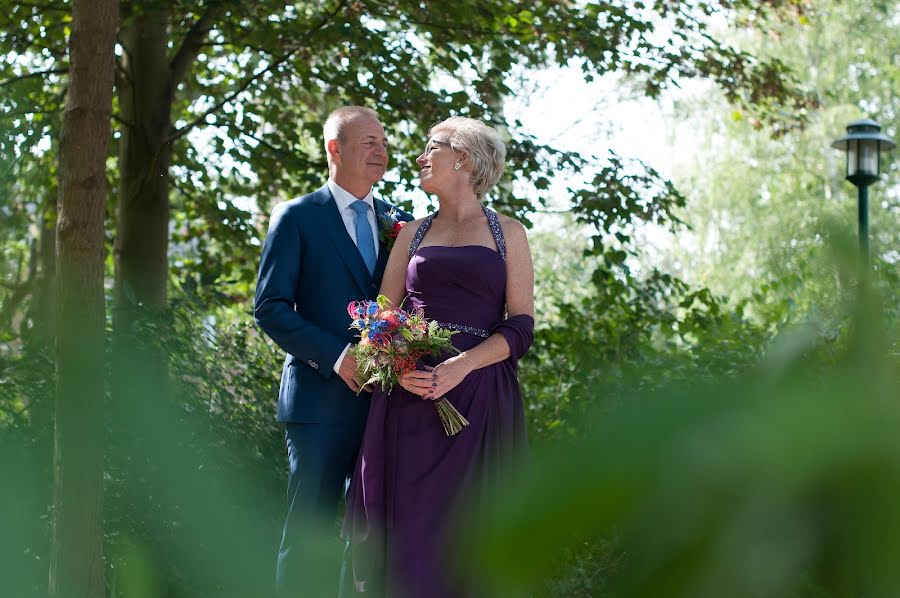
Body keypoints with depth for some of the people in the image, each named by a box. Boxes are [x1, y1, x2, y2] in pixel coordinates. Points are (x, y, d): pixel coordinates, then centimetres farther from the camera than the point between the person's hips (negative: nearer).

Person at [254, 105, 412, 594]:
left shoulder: (399, 221, 13)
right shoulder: (296, 218, -1)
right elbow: (269, 307, -6)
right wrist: (333, 355, -17)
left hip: (386, 400, 5)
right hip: (322, 401, -5)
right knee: (308, 531, -2)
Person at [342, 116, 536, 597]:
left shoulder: (508, 234, 7)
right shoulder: (413, 234, 15)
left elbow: (521, 325, 0)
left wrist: (462, 364, -15)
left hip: (478, 397, -2)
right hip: (412, 395, 2)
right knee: (406, 525, -3)